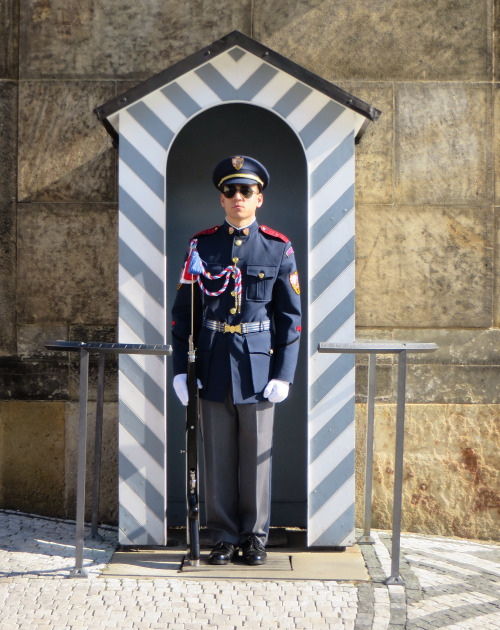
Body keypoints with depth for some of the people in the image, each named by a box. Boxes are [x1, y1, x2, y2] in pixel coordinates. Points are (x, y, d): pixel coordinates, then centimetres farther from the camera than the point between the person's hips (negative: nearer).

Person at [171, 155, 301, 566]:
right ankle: (224, 538, 18)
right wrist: (180, 369, 0)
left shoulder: (279, 248, 2)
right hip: (213, 366, 1)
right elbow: (183, 311, 7)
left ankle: (255, 538, 19)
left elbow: (291, 317, 1)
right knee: (218, 456, 6)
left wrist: (284, 375, -6)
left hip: (258, 362, -1)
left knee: (257, 455, 6)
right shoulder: (202, 245, 5)